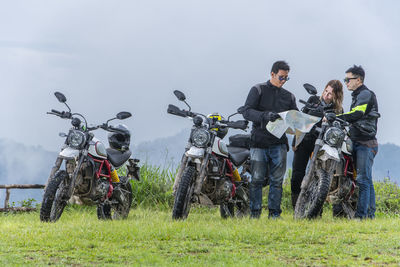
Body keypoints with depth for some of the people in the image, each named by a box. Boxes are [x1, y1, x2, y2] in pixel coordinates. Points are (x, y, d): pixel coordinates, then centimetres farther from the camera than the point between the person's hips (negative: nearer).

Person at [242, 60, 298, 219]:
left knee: (277, 180, 0)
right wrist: (265, 115, -23)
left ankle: (274, 212, 6)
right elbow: (247, 112, -6)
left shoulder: (289, 97, 18)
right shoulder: (258, 90, 6)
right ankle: (255, 212, 4)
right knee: (257, 179, -4)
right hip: (259, 142, -3)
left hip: (279, 143, 3)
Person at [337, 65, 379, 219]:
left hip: (366, 143, -10)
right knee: (366, 180, 9)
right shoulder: (357, 96, 22)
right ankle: (370, 213, 11)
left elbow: (357, 114, -23)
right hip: (359, 143, 10)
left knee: (363, 179, -13)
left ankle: (361, 214, -16)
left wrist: (335, 117, -26)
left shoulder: (366, 94, -9)